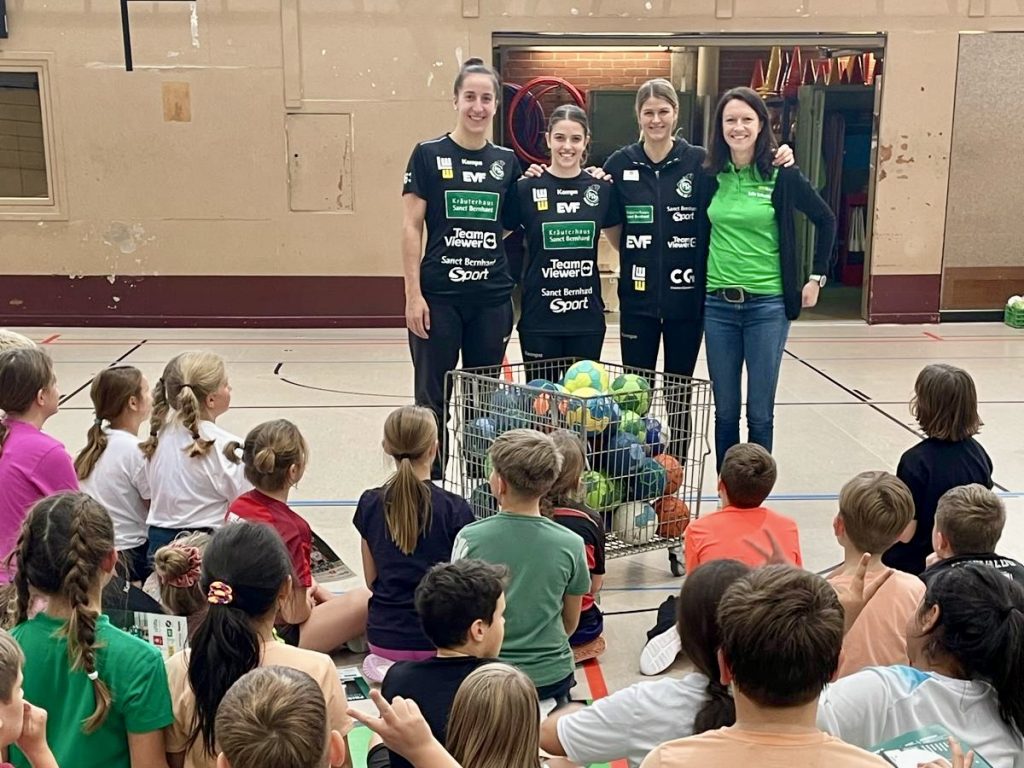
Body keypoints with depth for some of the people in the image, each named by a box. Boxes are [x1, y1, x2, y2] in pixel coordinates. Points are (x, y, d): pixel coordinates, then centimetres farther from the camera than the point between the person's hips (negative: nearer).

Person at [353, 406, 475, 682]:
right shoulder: (455, 509, -14)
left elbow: (371, 580, 5)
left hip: (383, 636, 4)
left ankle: (387, 663, 16)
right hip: (439, 636, -4)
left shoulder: (370, 504, -4)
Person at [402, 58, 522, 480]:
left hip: (492, 298, 3)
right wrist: (413, 294, -10)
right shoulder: (429, 154, -2)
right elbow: (411, 226, -4)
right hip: (439, 296, -3)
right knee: (433, 398, 3)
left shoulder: (507, 161, 9)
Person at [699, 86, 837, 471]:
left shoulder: (781, 175, -4)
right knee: (725, 410, 9)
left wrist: (816, 278, 4)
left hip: (767, 304, -3)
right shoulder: (710, 176, 3)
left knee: (760, 411, 3)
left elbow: (826, 220, 5)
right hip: (719, 303, 3)